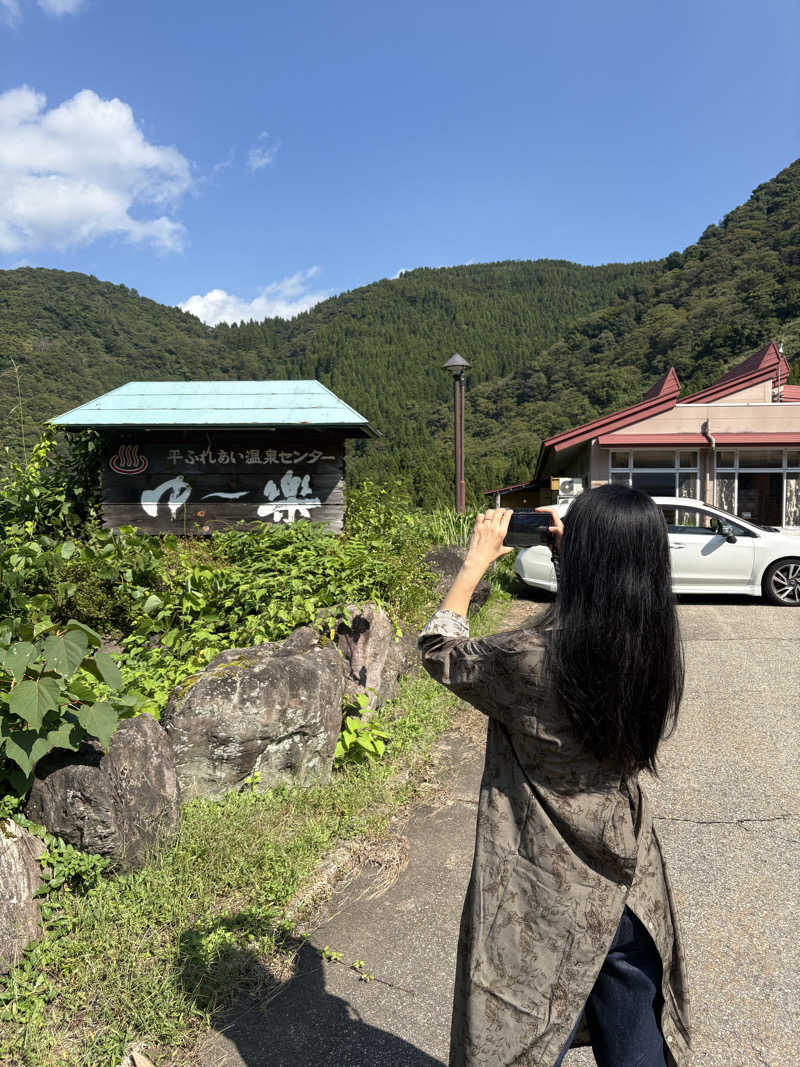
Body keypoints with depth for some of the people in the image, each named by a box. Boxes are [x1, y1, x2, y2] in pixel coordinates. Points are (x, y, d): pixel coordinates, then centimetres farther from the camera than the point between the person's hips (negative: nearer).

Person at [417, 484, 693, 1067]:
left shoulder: (529, 660, -28)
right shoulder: (660, 651, -12)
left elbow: (439, 650, -8)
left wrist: (478, 559, -1)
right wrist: (577, 549, 9)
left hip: (542, 905, -4)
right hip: (630, 892, 5)